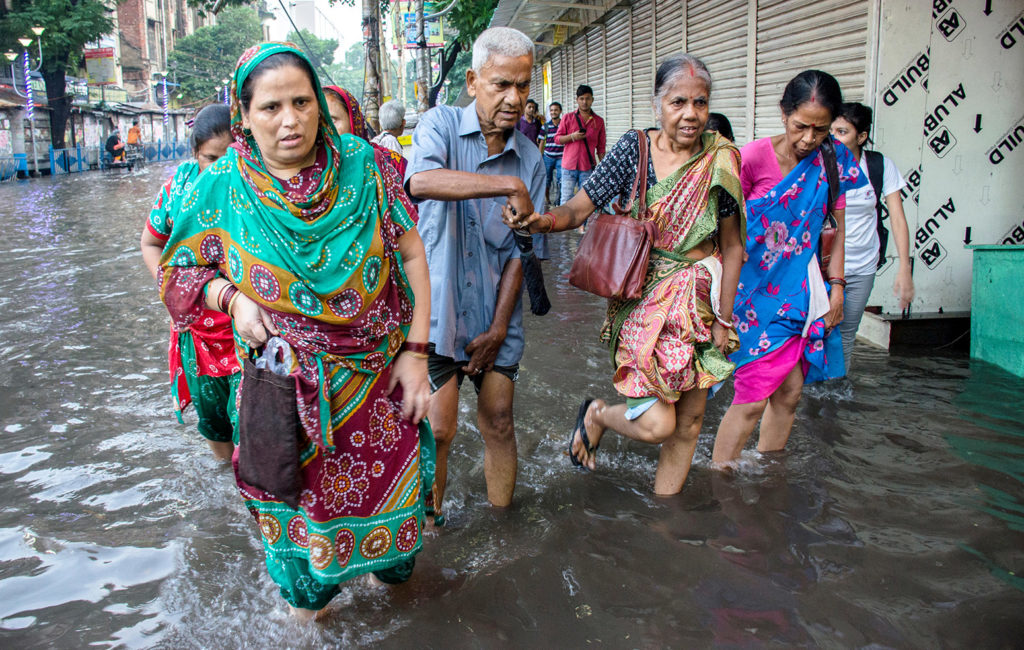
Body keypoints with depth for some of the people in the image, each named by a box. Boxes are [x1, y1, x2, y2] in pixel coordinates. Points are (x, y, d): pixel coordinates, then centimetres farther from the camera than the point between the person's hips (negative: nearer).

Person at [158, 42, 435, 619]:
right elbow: (183, 269, 5)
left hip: (379, 377, 0)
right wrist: (232, 297, -16)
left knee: (388, 481, 15)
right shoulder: (220, 188, -8)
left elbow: (412, 256, -5)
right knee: (301, 496, 16)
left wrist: (416, 352, -9)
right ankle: (308, 592, 47)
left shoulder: (362, 164, -10)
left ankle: (393, 565, 49)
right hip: (286, 387, 0)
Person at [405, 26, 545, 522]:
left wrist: (499, 326, -3)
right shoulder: (441, 124, -5)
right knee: (438, 429, -2)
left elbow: (520, 251, 3)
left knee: (499, 421, 10)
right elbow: (420, 181, -29)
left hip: (494, 313, 3)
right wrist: (510, 186, -31)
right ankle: (429, 528, 19)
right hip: (438, 306, -3)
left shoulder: (530, 159, 4)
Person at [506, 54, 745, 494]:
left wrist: (724, 318, 0)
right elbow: (578, 209, -11)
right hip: (644, 297, -3)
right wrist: (539, 221, -33)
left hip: (701, 301, 3)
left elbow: (733, 246, 3)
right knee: (657, 424, -10)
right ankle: (596, 414, 23)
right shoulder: (634, 149, -7)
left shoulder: (721, 160, -3)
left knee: (689, 421, 10)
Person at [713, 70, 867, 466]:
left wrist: (836, 284, 7)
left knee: (789, 393, 9)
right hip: (754, 290, -5)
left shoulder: (833, 160, 2)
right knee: (754, 396, -8)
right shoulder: (754, 157, -13)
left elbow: (838, 228, 12)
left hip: (799, 291, 5)